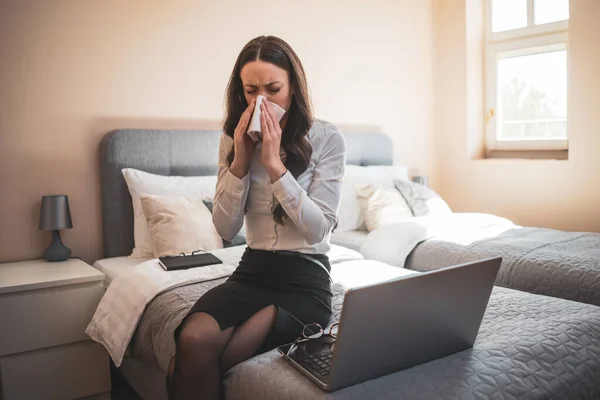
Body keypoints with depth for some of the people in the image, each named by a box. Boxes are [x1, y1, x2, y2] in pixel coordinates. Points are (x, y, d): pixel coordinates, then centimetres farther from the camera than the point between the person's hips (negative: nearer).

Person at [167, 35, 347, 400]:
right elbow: (226, 229, 1)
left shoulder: (327, 138, -6)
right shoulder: (235, 139, 5)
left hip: (306, 279, -3)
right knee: (192, 340, -29)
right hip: (253, 271, 3)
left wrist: (274, 163, -18)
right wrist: (241, 159, -10)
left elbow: (317, 228, -12)